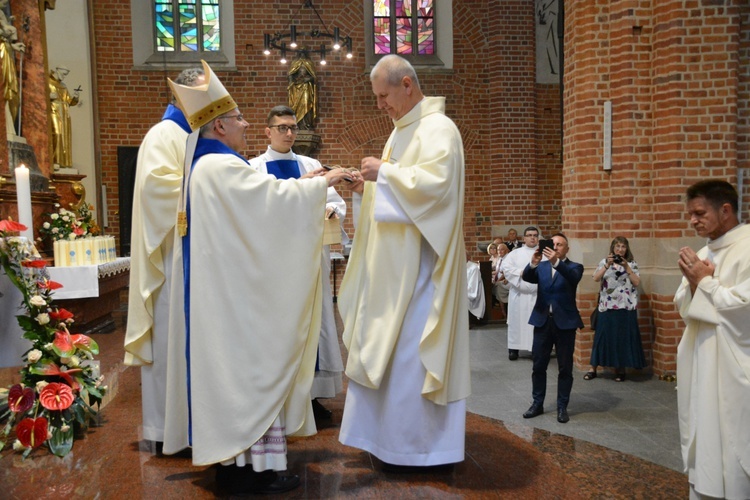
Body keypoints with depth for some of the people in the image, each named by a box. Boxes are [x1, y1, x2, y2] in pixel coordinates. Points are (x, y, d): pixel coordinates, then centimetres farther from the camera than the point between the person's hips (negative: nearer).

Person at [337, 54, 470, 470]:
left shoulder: (438, 128, -10)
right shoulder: (402, 130, 18)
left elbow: (436, 183, -24)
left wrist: (384, 172, -18)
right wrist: (368, 186, 6)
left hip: (419, 262, -10)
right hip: (395, 263, 10)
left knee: (410, 346, -4)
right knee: (385, 344, 12)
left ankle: (417, 445, 11)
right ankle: (391, 435, 25)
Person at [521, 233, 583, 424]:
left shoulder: (574, 267, 1)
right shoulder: (542, 267, 9)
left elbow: (573, 277, -22)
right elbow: (527, 277, -10)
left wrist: (556, 261, -38)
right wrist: (533, 263, -30)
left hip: (565, 322, -2)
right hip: (542, 321, 3)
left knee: (565, 367, 5)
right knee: (538, 366, 9)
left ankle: (562, 407, 18)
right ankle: (537, 404, 22)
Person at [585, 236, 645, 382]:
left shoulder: (632, 263, 8)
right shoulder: (604, 261, 7)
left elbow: (636, 282, -4)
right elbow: (596, 278, -6)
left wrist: (626, 267, -10)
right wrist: (608, 265, -16)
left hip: (626, 306, 0)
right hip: (607, 306, 0)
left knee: (623, 337, 2)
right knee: (603, 336, 2)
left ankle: (620, 369, 14)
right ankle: (593, 369, 9)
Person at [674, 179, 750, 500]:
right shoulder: (702, 254, 10)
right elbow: (683, 307, 12)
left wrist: (705, 282, -12)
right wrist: (693, 283, -7)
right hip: (699, 364, 8)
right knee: (701, 445, 17)